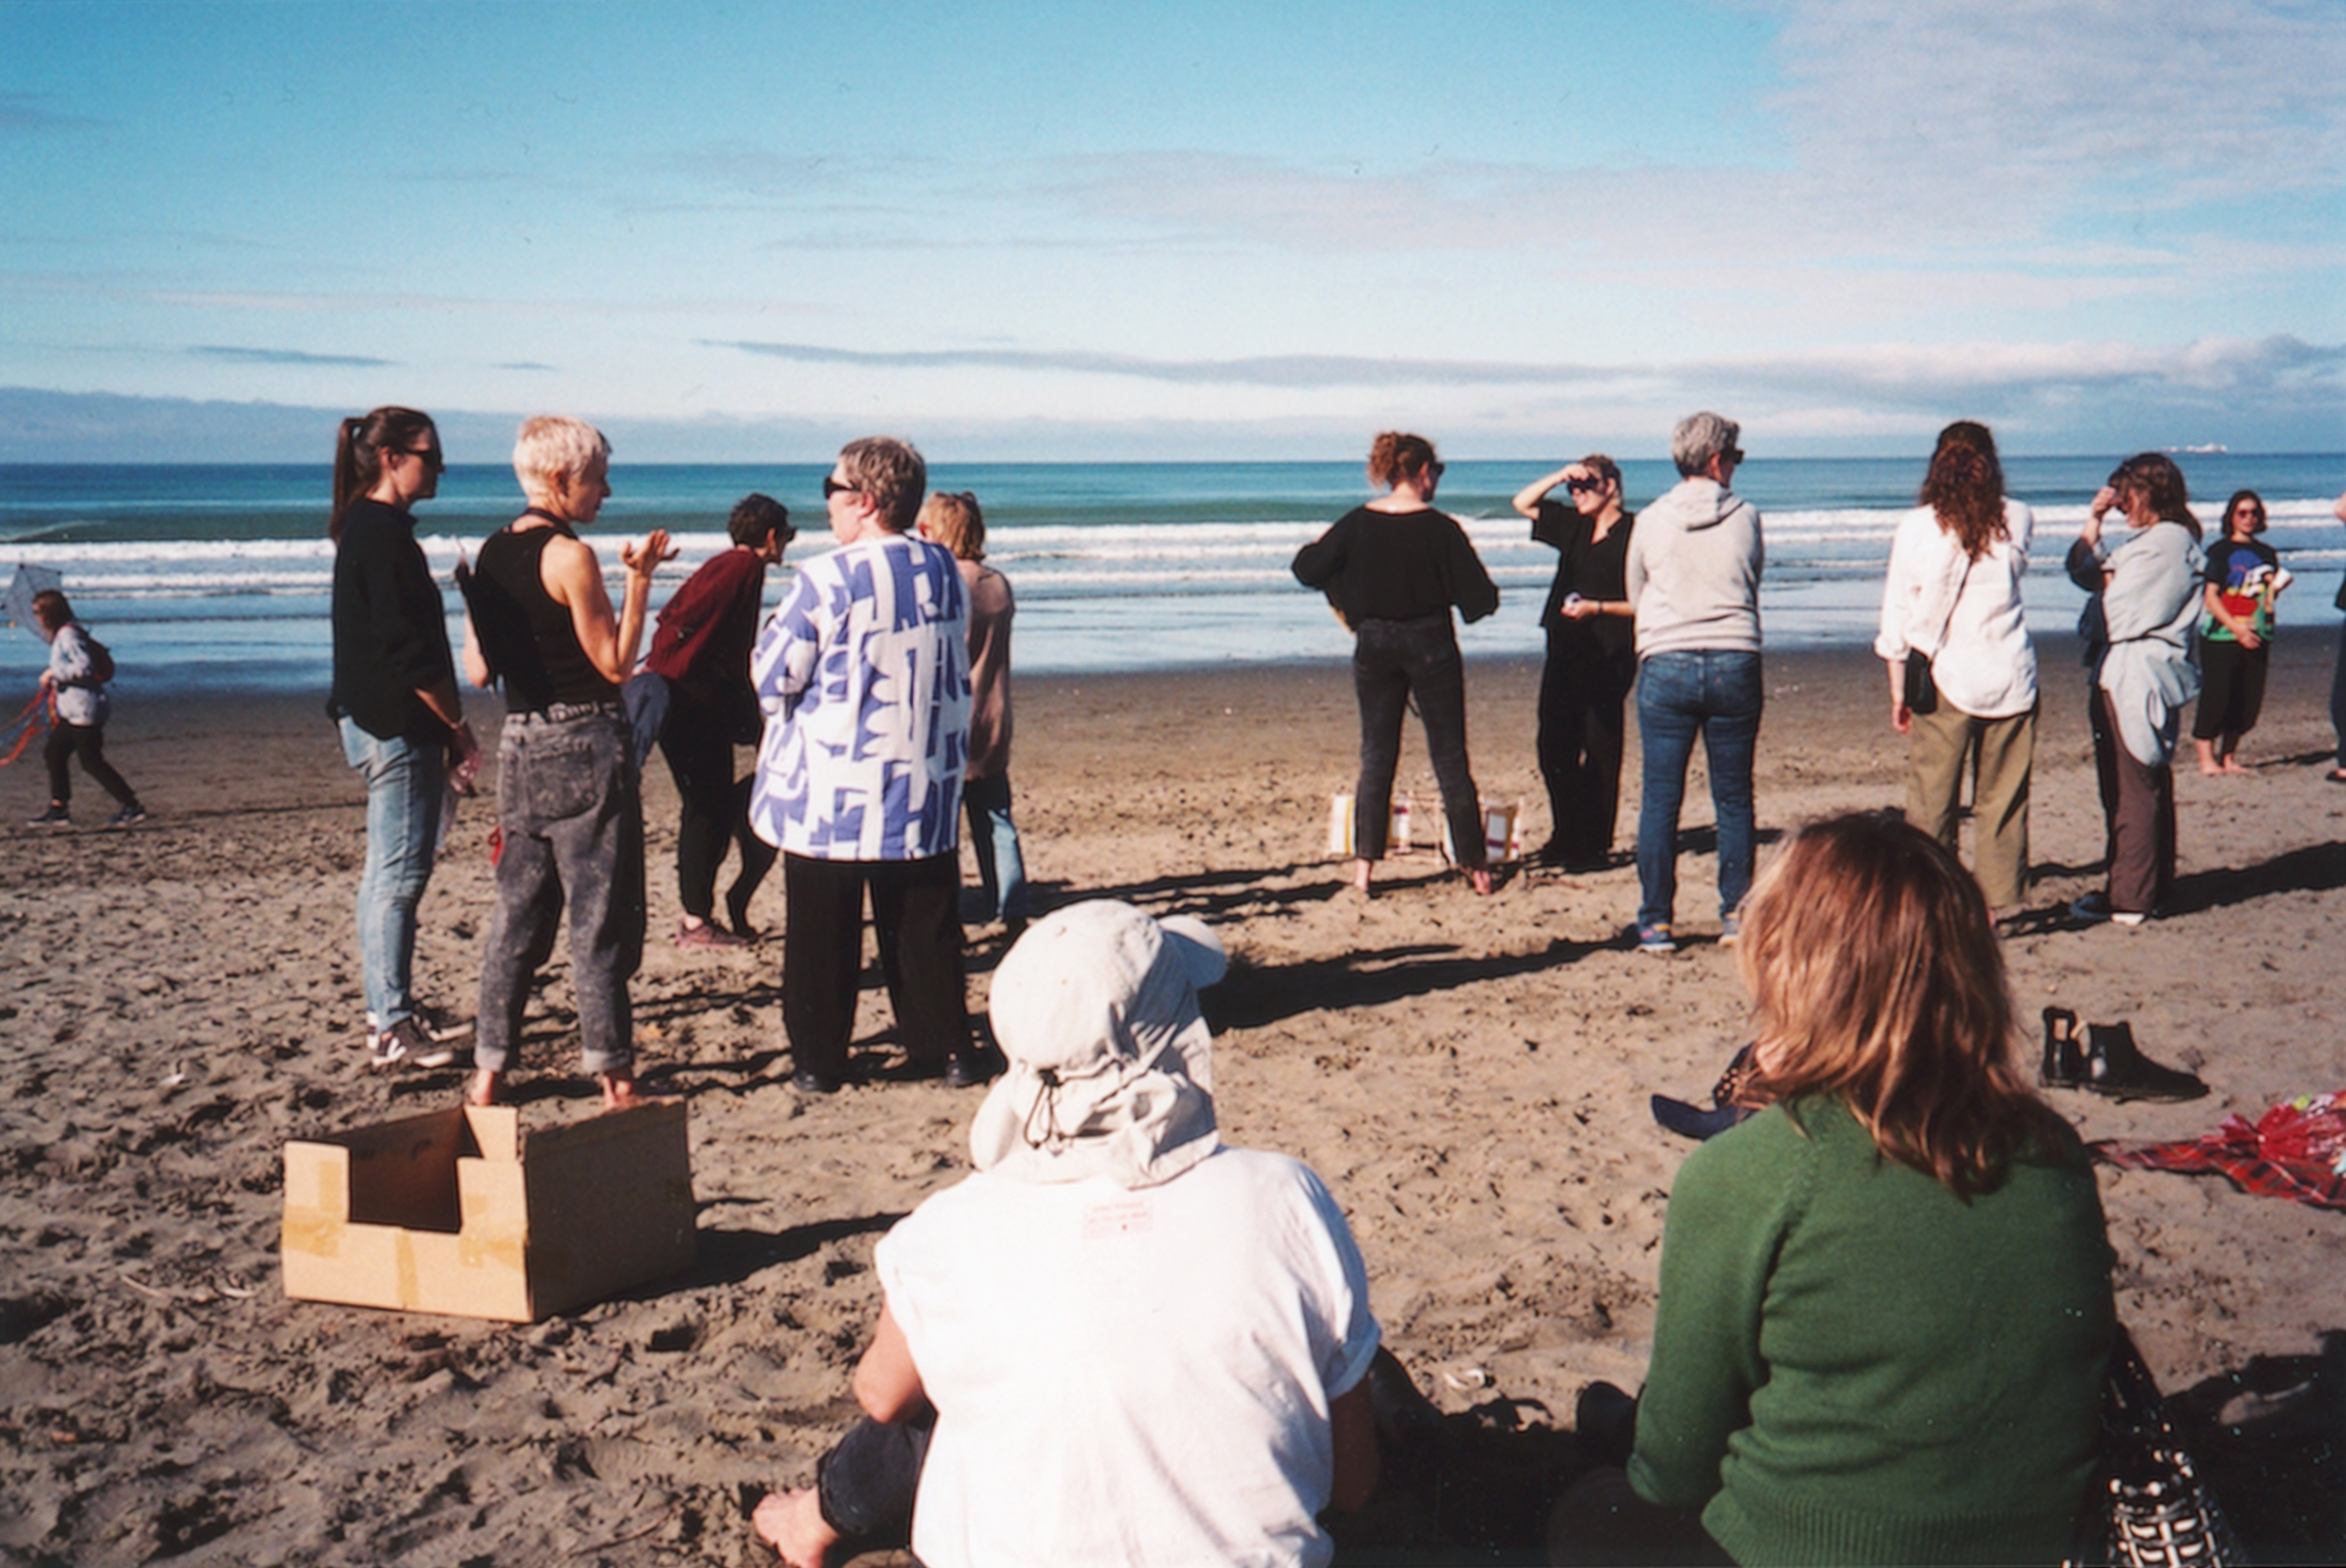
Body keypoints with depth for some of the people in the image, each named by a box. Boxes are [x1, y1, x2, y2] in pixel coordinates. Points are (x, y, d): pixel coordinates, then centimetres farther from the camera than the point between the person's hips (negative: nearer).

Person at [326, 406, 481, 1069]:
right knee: (400, 873, -7)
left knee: (390, 873, 15)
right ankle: (391, 1026, -3)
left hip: (377, 723, 11)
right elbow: (407, 648, -20)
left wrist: (446, 725, 18)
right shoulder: (382, 535, -16)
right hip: (397, 726, -11)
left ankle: (393, 1010, 24)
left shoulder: (369, 529, 15)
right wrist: (458, 724, -12)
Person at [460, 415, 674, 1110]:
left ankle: (489, 1073, 15)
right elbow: (615, 664, -11)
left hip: (520, 741, 7)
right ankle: (614, 1077, 5)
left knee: (517, 912, 12)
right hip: (585, 744, -7)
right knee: (599, 917, 0)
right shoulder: (569, 555, -14)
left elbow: (478, 669, 12)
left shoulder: (492, 554, 9)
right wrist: (640, 581, -10)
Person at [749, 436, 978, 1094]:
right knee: (926, 928, 13)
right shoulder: (945, 570, 2)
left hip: (831, 792, -5)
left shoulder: (826, 581, -16)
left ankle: (819, 1060, 13)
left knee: (823, 936, 6)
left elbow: (772, 677, -9)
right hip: (926, 791, 5)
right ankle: (947, 1049, 16)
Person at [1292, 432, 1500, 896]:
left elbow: (1307, 568, 0)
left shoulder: (1357, 523, -4)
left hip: (1374, 646, 3)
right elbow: (1479, 595, -12)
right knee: (1450, 758, 5)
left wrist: (1320, 544, 20)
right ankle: (1475, 865, 10)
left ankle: (1363, 866, 2)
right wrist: (1487, 595, 11)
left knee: (1376, 757, 10)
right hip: (1429, 644, -3)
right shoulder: (1438, 527, -12)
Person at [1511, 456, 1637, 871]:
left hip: (1609, 655, -7)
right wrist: (1559, 476, 5)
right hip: (1565, 650, 7)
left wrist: (1596, 608, -18)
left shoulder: (1633, 533, -8)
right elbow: (1523, 502, 18)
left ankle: (1595, 845, 4)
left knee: (1599, 751, -2)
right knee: (1554, 747, 7)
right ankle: (1565, 837, 19)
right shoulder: (1574, 526, 12)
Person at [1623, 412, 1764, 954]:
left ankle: (1656, 923, 3)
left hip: (1666, 666, 0)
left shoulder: (1651, 521, 4)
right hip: (1736, 663, 0)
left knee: (1660, 800, 2)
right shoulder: (1745, 517, 4)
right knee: (1734, 798, 9)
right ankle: (1736, 914, 13)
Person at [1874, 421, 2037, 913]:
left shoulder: (1917, 526, -3)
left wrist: (1898, 690, 6)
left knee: (1931, 802, 3)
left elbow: (1897, 614, -1)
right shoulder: (2018, 520, 1)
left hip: (1945, 676, -2)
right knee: (2004, 800, 9)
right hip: (2011, 677, 2)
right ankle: (2004, 904, 13)